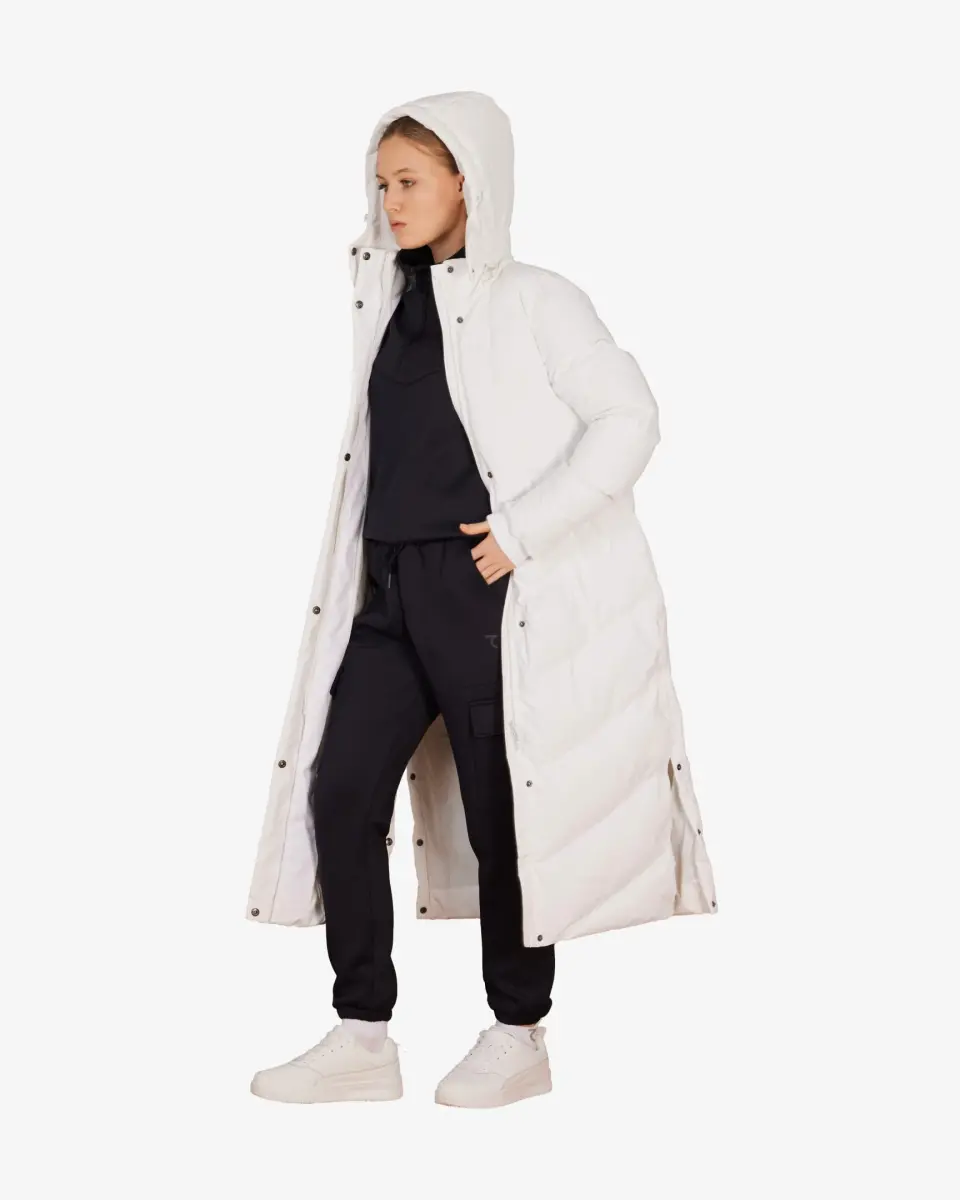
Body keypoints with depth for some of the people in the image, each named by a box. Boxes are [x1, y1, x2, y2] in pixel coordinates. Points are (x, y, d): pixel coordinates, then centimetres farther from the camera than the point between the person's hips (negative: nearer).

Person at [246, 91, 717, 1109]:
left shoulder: (532, 300, -6)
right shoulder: (393, 300, 13)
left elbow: (628, 418, -12)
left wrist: (522, 530, -15)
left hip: (485, 587, -6)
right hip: (391, 585, 6)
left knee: (498, 808, 1)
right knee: (340, 788, 0)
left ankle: (517, 1036, 17)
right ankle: (362, 1037, 9)